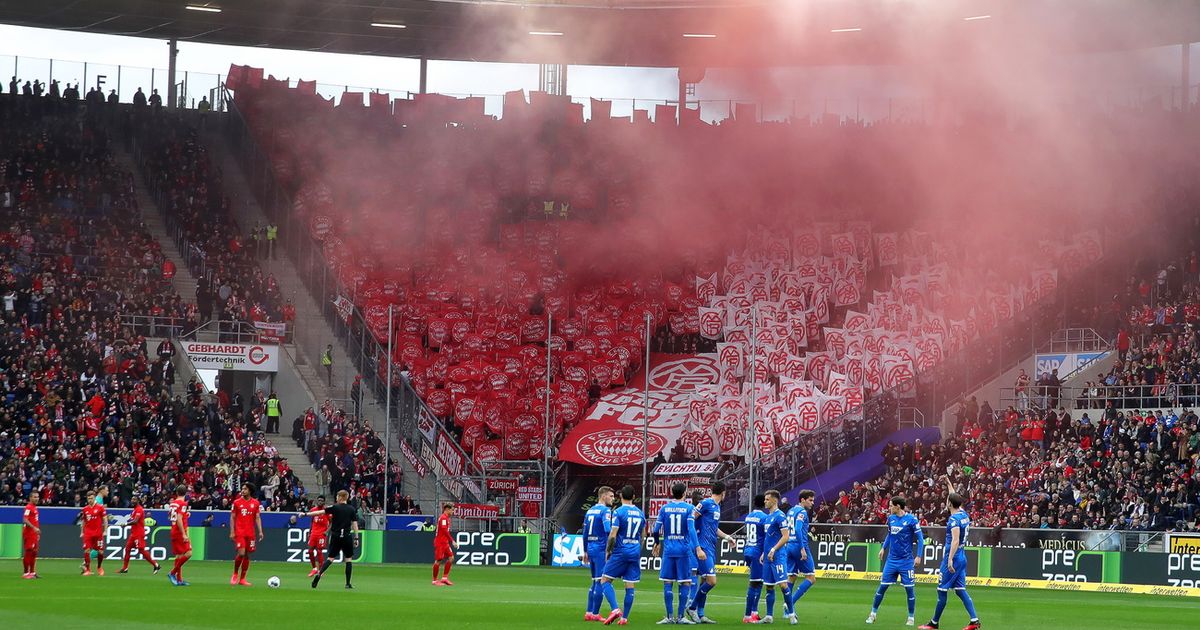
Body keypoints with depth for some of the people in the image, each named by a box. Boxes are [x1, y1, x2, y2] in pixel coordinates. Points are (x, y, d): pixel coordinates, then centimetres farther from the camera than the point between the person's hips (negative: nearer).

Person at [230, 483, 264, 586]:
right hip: (239, 532, -3)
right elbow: (232, 517, 4)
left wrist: (260, 531, -2)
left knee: (247, 555, 3)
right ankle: (235, 574, 7)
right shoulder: (237, 502, 2)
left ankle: (242, 579, 11)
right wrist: (232, 532, -3)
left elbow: (258, 518, 8)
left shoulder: (256, 503, 7)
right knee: (241, 553, -15)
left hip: (250, 533, 3)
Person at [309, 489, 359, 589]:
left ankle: (319, 574, -16)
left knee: (330, 558, 5)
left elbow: (320, 512, -5)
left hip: (336, 536, 0)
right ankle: (348, 583, 3)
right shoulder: (352, 510, 2)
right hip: (347, 536, 0)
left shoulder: (335, 507, -3)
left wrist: (306, 514, 0)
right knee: (349, 559, 8)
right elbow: (355, 524, -1)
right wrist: (356, 538, 3)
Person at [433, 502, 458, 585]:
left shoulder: (446, 518, 15)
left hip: (445, 542, 9)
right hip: (439, 542, -9)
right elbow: (445, 531, -22)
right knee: (438, 560, -4)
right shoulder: (443, 518, -15)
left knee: (451, 557, 4)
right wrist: (452, 541, -23)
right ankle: (435, 580, 4)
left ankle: (445, 578, 8)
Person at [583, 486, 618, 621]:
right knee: (601, 581, -3)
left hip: (591, 549, 8)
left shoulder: (590, 511, 15)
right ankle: (595, 614, -3)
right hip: (601, 549, -8)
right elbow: (608, 530, -24)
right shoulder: (605, 511, -10)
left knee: (595, 581, 14)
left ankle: (589, 613, 14)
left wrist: (585, 552, 21)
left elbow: (585, 533, 17)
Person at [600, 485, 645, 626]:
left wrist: (608, 551, 0)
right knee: (630, 587, 5)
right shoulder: (640, 513, 10)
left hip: (620, 552, -5)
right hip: (635, 554, 5)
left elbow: (612, 535, -13)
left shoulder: (618, 512, -8)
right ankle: (624, 618, 5)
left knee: (605, 581, 3)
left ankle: (615, 609, -15)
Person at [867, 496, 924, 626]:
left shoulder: (911, 519, -11)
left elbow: (920, 539, -8)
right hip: (892, 559, 4)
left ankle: (911, 617, 12)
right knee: (883, 586, 4)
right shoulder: (891, 519, 5)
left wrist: (918, 556, -14)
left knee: (909, 588, 0)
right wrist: (884, 548, 12)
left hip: (906, 560, -4)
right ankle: (873, 614, 13)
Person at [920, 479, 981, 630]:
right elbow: (956, 499, 30)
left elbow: (955, 540, -27)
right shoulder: (964, 514, 9)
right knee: (960, 590, 9)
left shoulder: (954, 519, -16)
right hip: (962, 558, 9)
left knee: (942, 590, 0)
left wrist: (950, 559, -33)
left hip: (953, 557, -9)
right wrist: (950, 485, 42)